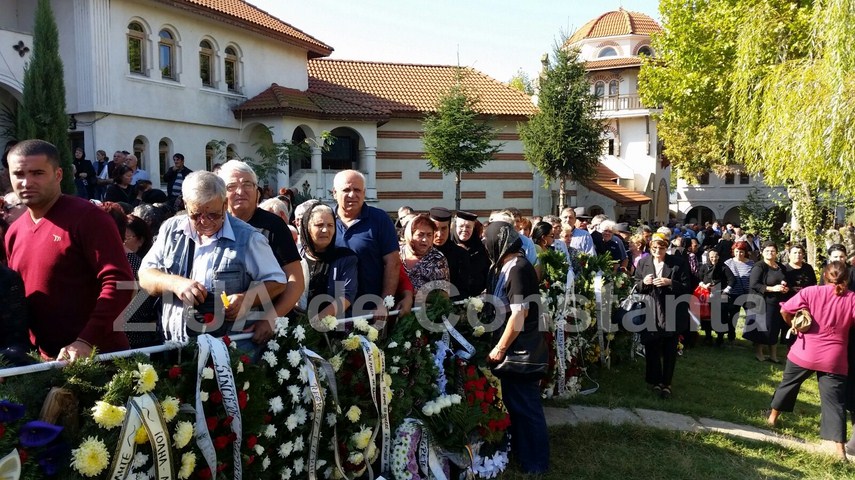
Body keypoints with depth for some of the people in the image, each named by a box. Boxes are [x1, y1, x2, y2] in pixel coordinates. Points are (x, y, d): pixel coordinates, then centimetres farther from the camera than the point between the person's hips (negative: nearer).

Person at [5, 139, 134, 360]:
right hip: (46, 358, 6)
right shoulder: (14, 233, 9)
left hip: (98, 354, -6)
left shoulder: (87, 217, -12)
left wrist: (86, 341, -24)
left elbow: (119, 282, -19)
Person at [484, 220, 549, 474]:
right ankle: (519, 451, 34)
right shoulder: (505, 267, 10)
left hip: (520, 349, -9)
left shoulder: (518, 268, -18)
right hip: (511, 347, 9)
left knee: (526, 405, 3)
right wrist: (500, 346, 12)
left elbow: (520, 314, -23)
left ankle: (535, 462, 16)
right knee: (513, 402, 19)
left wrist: (500, 348, -19)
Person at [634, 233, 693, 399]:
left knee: (670, 350, 8)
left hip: (672, 314, -1)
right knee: (651, 349, 7)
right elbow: (636, 287, 8)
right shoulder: (643, 263, 3)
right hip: (650, 314, 2)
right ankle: (655, 381, 22)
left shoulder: (678, 262, -4)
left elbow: (686, 287, -4)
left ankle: (666, 383, 20)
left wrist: (670, 283, -20)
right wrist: (644, 282, -13)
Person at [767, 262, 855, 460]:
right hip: (834, 358, 0)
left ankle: (772, 417, 38)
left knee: (788, 385, 22)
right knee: (834, 401, 2)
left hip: (804, 352, 0)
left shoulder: (810, 292, -6)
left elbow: (785, 311, -9)